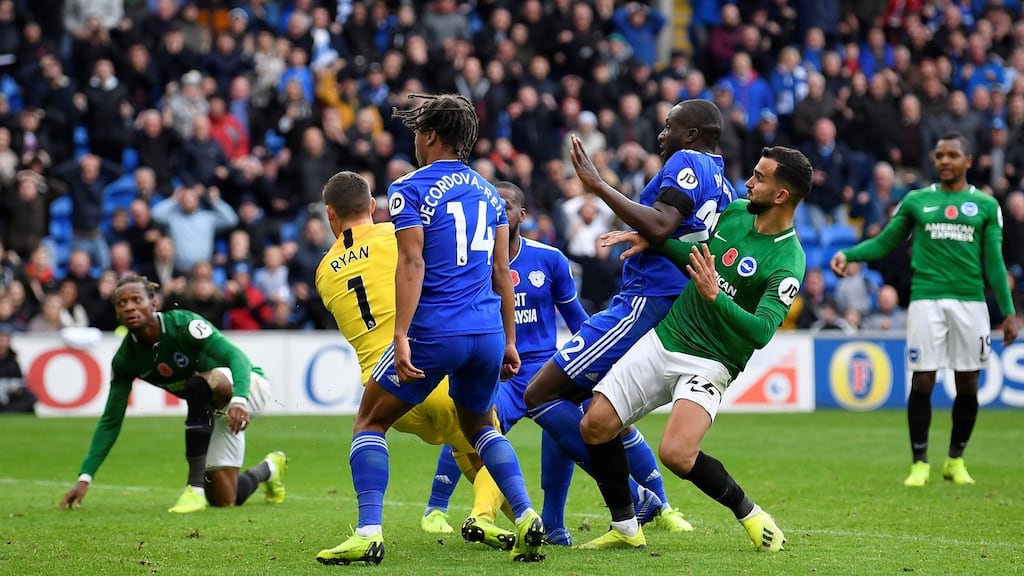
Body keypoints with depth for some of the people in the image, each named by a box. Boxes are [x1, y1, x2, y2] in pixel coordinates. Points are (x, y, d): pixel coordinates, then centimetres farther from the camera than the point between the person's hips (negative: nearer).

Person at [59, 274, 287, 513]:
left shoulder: (183, 324, -27)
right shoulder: (125, 359, -10)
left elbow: (237, 357, -37)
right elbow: (111, 421, -4)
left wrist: (238, 400, -56)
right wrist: (85, 478, -11)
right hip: (213, 409, 6)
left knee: (199, 384, -38)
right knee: (222, 500, -1)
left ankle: (196, 488, -33)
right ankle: (270, 468, 34)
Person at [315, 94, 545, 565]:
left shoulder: (410, 189, -3)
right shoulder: (488, 192, 15)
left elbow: (412, 264, -13)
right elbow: (502, 272, 15)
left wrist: (401, 337, -17)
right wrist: (508, 341, 20)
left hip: (434, 332, -6)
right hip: (488, 332, 6)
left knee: (370, 423, 10)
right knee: (479, 426, 26)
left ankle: (369, 534, -4)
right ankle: (526, 516, 6)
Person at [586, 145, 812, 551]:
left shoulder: (787, 262, -17)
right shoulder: (735, 212, 5)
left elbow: (761, 331, -27)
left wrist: (715, 295, -37)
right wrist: (652, 240, 9)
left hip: (709, 363, -7)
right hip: (664, 338, 7)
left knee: (676, 455, -27)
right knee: (595, 426, -4)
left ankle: (749, 514, -1)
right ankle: (625, 529, 13)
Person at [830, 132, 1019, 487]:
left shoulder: (986, 205, 9)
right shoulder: (916, 201, 10)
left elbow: (994, 263, 9)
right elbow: (883, 243, 13)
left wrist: (1008, 311, 5)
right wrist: (848, 255, -4)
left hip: (970, 301, 1)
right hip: (926, 300, -1)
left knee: (968, 384, 3)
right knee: (922, 381, -4)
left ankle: (956, 461, 19)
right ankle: (919, 464, 6)